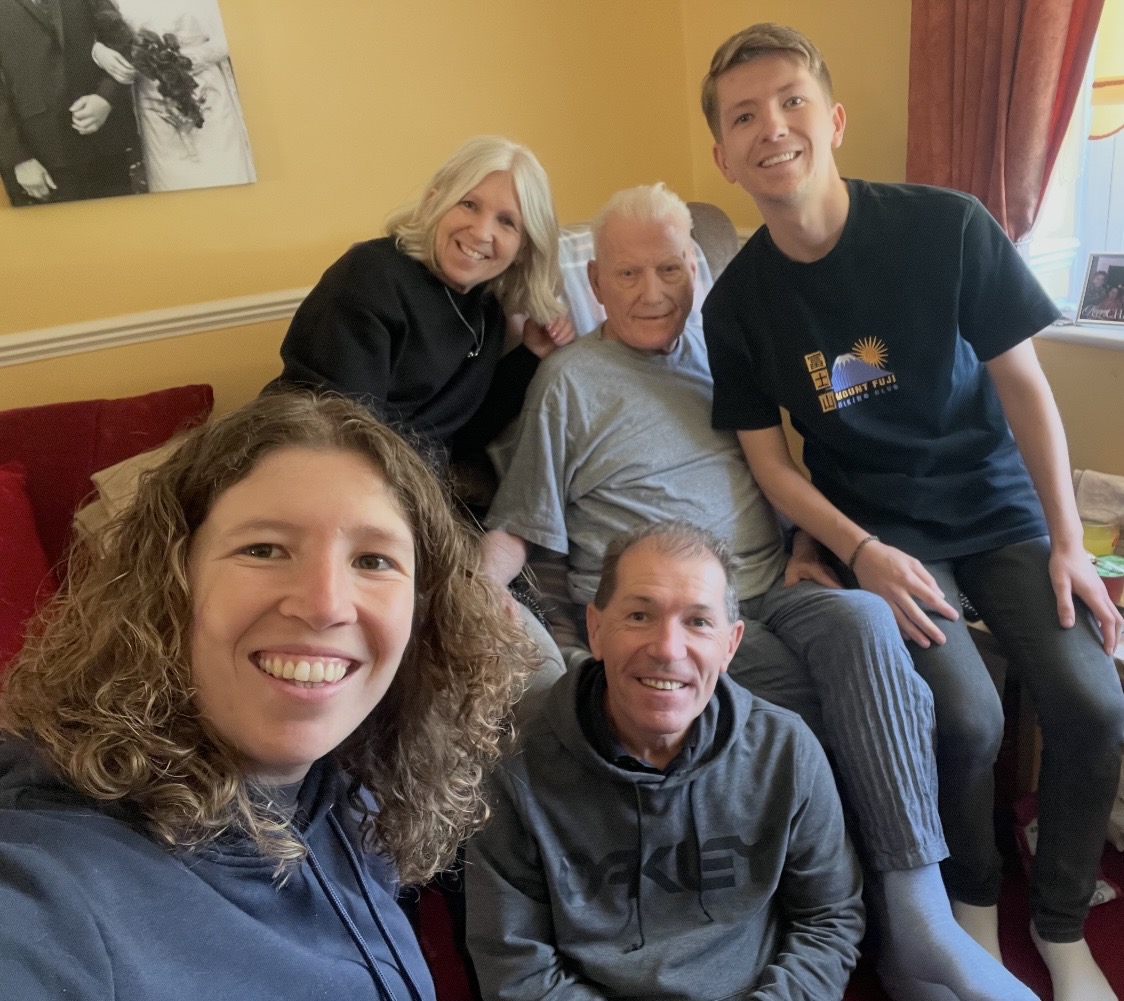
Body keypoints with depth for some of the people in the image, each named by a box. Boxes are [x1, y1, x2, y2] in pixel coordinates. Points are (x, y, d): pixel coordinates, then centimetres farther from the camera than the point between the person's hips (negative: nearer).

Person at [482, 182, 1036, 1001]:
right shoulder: (571, 380, 4)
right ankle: (870, 920, -9)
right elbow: (517, 526, 0)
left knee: (863, 621, -29)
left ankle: (919, 916, -25)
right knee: (828, 704, -27)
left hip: (770, 590, 4)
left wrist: (803, 547, 5)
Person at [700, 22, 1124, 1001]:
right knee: (968, 716, -23)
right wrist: (862, 553, -18)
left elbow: (1024, 384, -5)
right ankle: (974, 898, 11)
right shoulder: (737, 303, -9)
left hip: (998, 504, 1)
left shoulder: (948, 228, -12)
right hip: (876, 526, -1)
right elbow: (770, 459, -3)